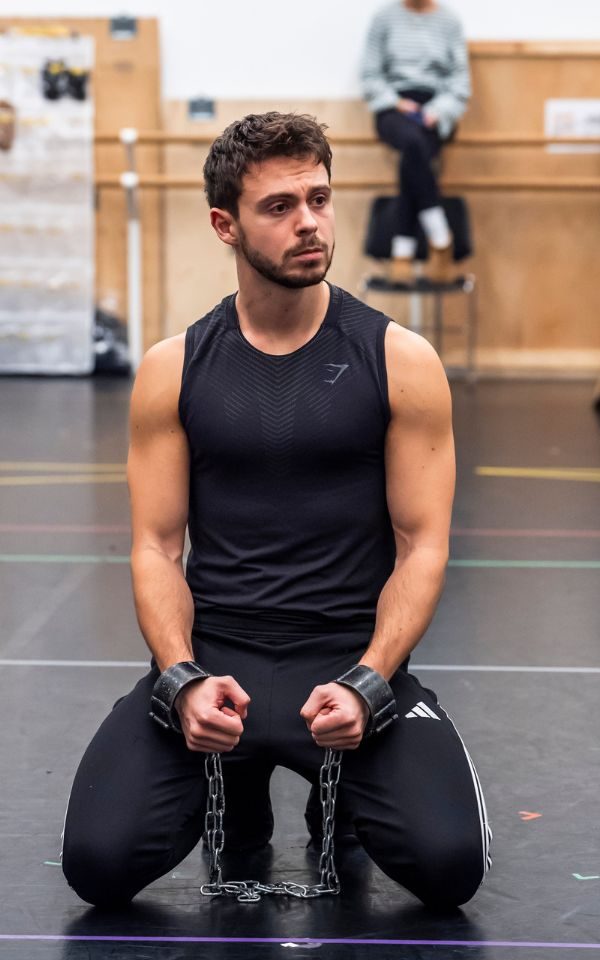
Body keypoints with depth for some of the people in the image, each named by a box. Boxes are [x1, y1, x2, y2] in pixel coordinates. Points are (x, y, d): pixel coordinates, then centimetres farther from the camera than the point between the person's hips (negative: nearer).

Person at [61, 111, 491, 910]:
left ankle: (342, 790, 13)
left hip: (354, 659, -1)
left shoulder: (399, 362, -1)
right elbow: (157, 546, 3)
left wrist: (365, 685, -18)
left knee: (450, 863, -24)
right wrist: (184, 681, -16)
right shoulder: (174, 371, 3)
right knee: (99, 861, -21)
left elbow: (422, 544, -2)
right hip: (213, 657, 1)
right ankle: (238, 786, 14)